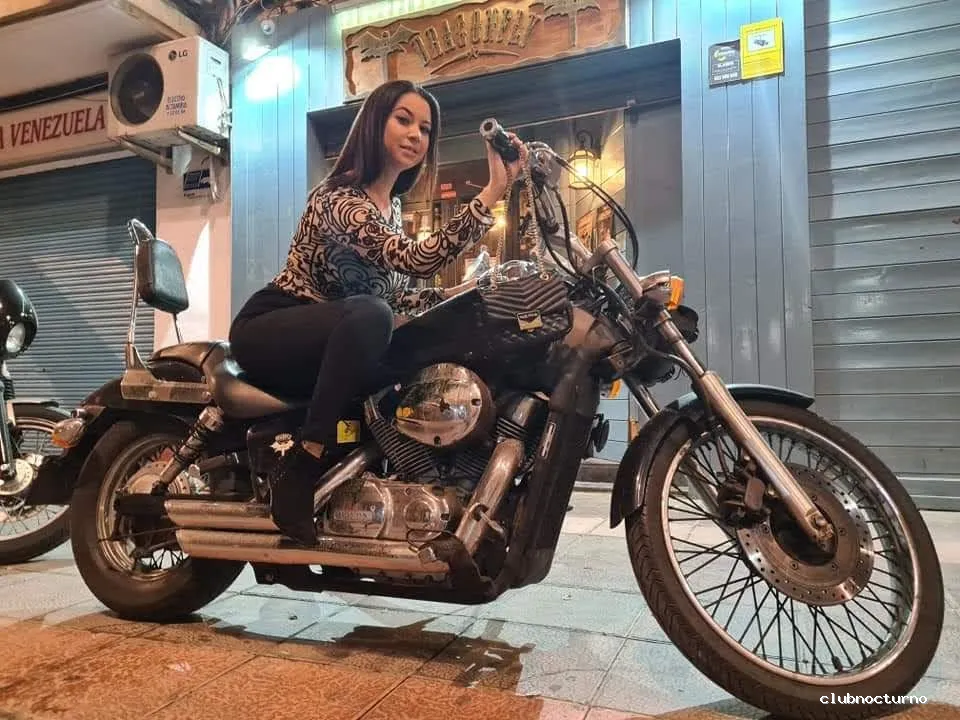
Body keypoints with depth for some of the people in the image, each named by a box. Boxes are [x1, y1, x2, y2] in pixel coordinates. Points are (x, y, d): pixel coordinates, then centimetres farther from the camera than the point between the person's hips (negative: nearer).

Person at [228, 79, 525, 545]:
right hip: (266, 331, -8)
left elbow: (396, 295, 11)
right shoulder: (338, 197, -19)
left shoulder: (392, 207, 10)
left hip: (333, 340, 9)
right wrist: (493, 191, -40)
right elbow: (416, 260, -35)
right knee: (370, 316, -36)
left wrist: (462, 292, -3)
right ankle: (299, 468, -29)